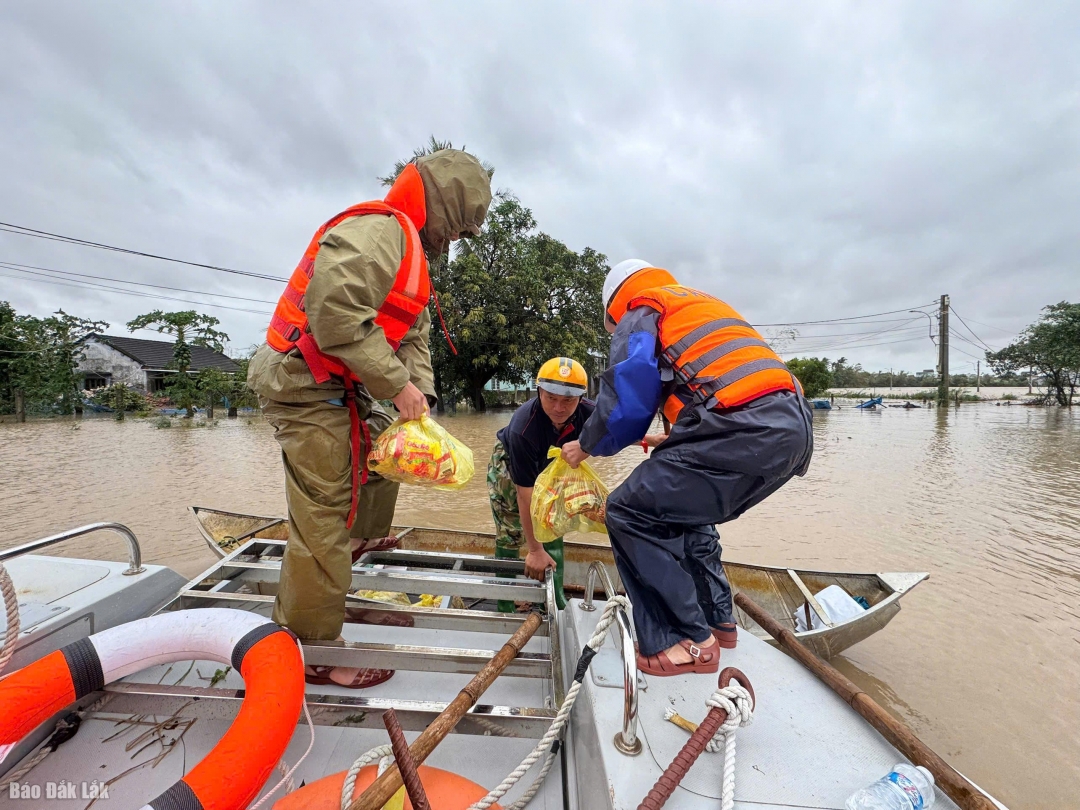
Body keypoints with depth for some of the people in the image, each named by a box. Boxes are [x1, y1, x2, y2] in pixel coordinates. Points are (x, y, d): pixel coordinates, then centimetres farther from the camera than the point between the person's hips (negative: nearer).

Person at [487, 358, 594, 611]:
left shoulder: (588, 413, -30)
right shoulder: (523, 427, -44)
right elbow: (525, 493, -38)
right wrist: (534, 550, -32)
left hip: (548, 468, 5)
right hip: (509, 467, -4)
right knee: (510, 536, -4)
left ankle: (556, 602, 19)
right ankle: (505, 604, 13)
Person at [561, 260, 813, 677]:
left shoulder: (640, 313, 8)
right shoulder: (702, 302, 33)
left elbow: (625, 401, -4)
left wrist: (586, 446, 14)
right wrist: (671, 445, 37)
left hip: (743, 430, -10)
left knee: (630, 512, -2)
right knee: (683, 510, 25)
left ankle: (686, 644, 3)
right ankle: (716, 619, 32)